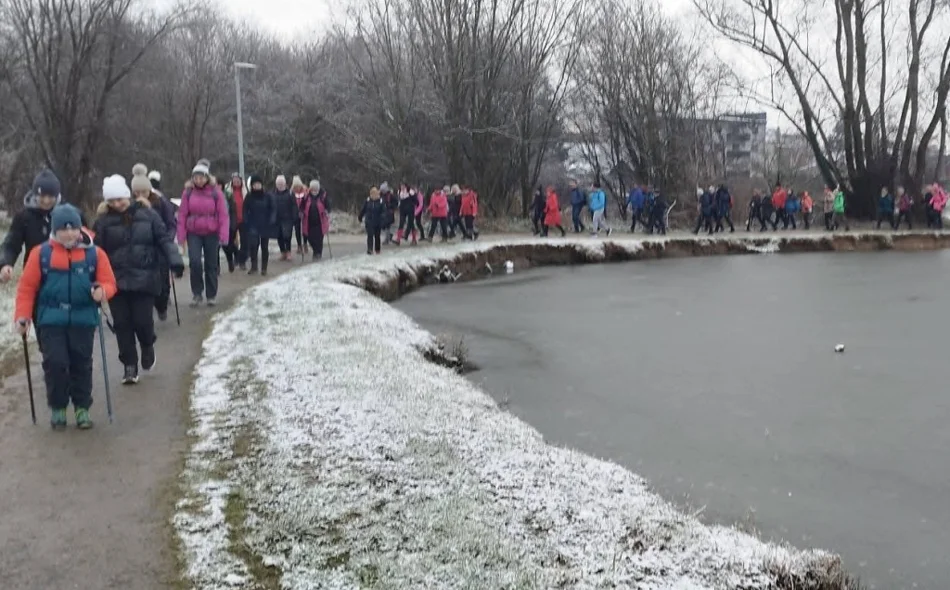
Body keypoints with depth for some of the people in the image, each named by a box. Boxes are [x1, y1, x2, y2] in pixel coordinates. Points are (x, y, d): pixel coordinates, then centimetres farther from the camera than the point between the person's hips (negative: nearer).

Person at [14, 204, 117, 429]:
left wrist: (102, 291, -23)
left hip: (83, 319, 1)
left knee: (81, 364, 7)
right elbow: (27, 287, 0)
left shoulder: (94, 253, -1)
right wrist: (22, 316, -8)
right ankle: (57, 408, 15)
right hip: (51, 319, -1)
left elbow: (109, 283, 1)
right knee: (55, 363, -3)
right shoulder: (40, 253, -3)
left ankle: (82, 408, 21)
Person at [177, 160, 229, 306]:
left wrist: (224, 235, -13)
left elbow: (223, 215, -6)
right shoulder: (188, 192, -2)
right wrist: (181, 236, -5)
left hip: (211, 233, 0)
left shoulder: (215, 192, -6)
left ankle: (211, 295, 22)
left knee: (211, 264, 8)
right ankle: (197, 293, 3)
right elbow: (182, 214, -1)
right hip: (193, 233, 0)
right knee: (195, 262, -13)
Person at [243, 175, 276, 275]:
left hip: (265, 225, 0)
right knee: (253, 244, -15)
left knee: (264, 247, 7)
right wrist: (246, 221, -9)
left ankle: (264, 268, 15)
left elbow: (273, 209, 0)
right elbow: (245, 210, 3)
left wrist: (272, 221, -12)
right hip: (253, 225, 0)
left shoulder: (268, 196, -2)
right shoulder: (249, 197, 1)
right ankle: (253, 267, -4)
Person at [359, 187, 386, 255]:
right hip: (369, 222, 0)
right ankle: (369, 249, -15)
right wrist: (360, 218, 19)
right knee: (370, 235, -12)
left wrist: (382, 218, -32)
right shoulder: (367, 201, -3)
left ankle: (377, 249, 29)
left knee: (377, 236, 13)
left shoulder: (381, 202, -9)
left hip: (378, 223, 0)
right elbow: (363, 210, 9)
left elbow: (384, 211, -14)